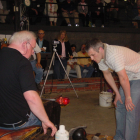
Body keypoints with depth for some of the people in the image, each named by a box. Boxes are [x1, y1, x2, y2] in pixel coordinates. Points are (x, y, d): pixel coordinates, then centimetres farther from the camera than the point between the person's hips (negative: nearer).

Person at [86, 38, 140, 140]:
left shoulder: (113, 54, -34)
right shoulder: (100, 56, -6)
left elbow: (123, 78, -30)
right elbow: (107, 74, 7)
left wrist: (128, 97, -18)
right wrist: (117, 93, 9)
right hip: (128, 77, 9)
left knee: (131, 109, -13)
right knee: (120, 106, 9)